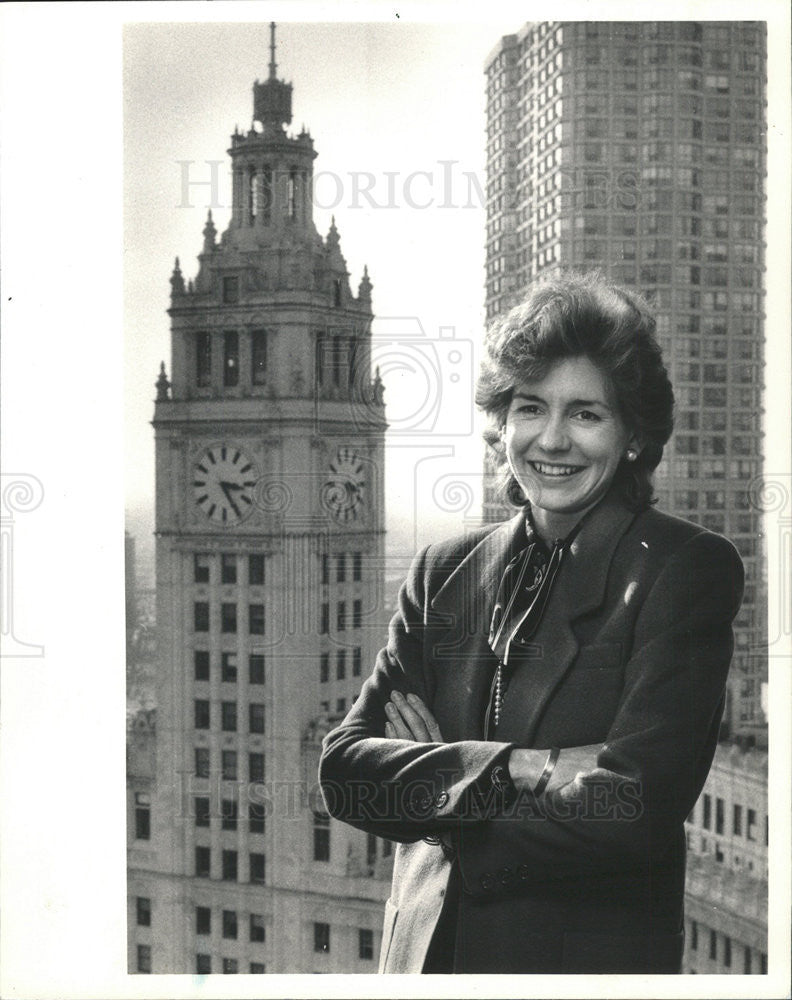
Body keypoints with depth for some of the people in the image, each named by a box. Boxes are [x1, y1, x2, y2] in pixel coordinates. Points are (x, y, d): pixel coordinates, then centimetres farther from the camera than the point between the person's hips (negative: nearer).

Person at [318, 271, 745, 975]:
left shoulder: (689, 568, -11)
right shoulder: (447, 571, 2)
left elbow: (637, 809, -20)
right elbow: (344, 768, -7)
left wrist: (438, 783, -11)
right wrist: (522, 768, -20)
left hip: (597, 957, -3)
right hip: (429, 949, 4)